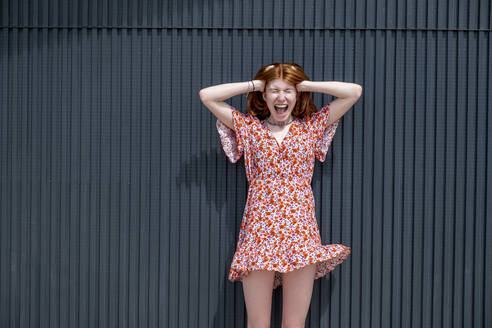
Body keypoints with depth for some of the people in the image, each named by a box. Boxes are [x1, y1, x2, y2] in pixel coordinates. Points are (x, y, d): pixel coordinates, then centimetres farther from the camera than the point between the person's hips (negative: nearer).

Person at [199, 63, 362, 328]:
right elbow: (206, 95, 7)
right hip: (259, 232, 0)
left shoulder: (312, 126, 12)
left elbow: (354, 91, 8)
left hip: (300, 233, 0)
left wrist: (304, 84, 9)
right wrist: (254, 84, 9)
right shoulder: (248, 127, 12)